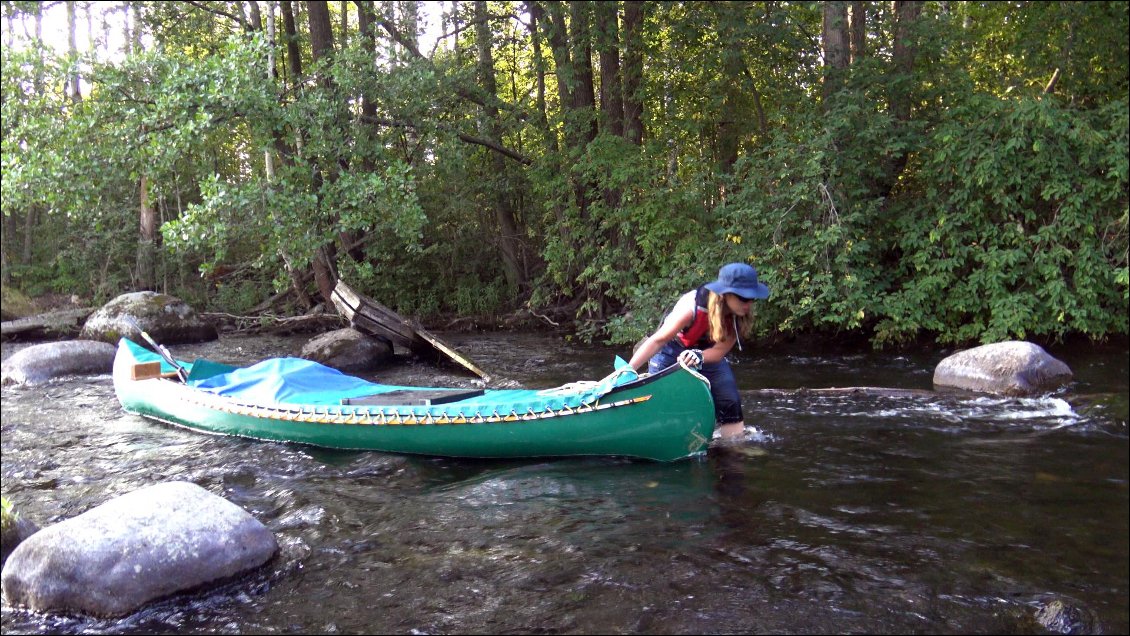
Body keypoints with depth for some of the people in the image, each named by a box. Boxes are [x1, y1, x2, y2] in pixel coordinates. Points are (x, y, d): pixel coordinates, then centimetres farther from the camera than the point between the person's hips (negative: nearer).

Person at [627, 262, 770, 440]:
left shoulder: (741, 314, -24)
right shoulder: (692, 307, -37)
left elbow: (720, 350, -22)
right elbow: (658, 340, -35)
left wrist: (699, 357, -45)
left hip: (708, 354, 4)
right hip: (672, 351, -4)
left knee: (730, 403, -3)